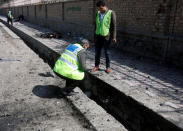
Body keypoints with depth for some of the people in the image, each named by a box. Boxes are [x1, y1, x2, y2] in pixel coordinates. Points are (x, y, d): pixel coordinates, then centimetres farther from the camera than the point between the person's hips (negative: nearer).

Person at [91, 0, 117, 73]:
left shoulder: (111, 13, -7)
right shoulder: (98, 14, 10)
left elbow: (114, 26, -10)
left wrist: (114, 37, -16)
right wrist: (94, 36, 15)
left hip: (106, 36, -5)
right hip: (98, 36, 5)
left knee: (107, 52, 3)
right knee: (97, 52, 7)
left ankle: (108, 67, 16)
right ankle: (96, 66, 18)